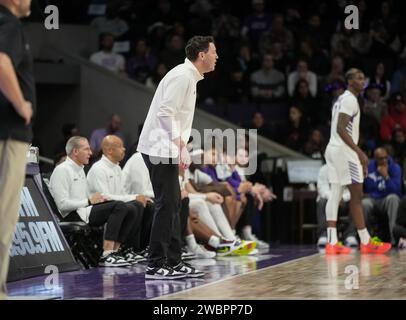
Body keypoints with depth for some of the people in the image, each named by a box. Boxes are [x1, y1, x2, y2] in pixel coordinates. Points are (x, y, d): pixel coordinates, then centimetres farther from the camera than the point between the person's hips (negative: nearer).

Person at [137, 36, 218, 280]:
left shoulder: (190, 77, 17)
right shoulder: (182, 76, -15)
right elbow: (165, 113, -22)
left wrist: (181, 148, 16)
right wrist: (181, 146, -21)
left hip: (166, 149, 11)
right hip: (160, 149, -11)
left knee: (173, 204, 12)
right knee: (167, 205, -9)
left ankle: (174, 262, 17)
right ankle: (156, 266, -7)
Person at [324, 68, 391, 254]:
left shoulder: (342, 99, 20)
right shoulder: (350, 99, -12)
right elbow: (341, 129, -22)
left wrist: (357, 153, 24)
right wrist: (359, 152, -23)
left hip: (333, 149, 10)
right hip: (344, 151, -10)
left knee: (335, 195, 4)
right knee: (356, 196, -4)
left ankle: (332, 243, 0)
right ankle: (366, 242, 0)